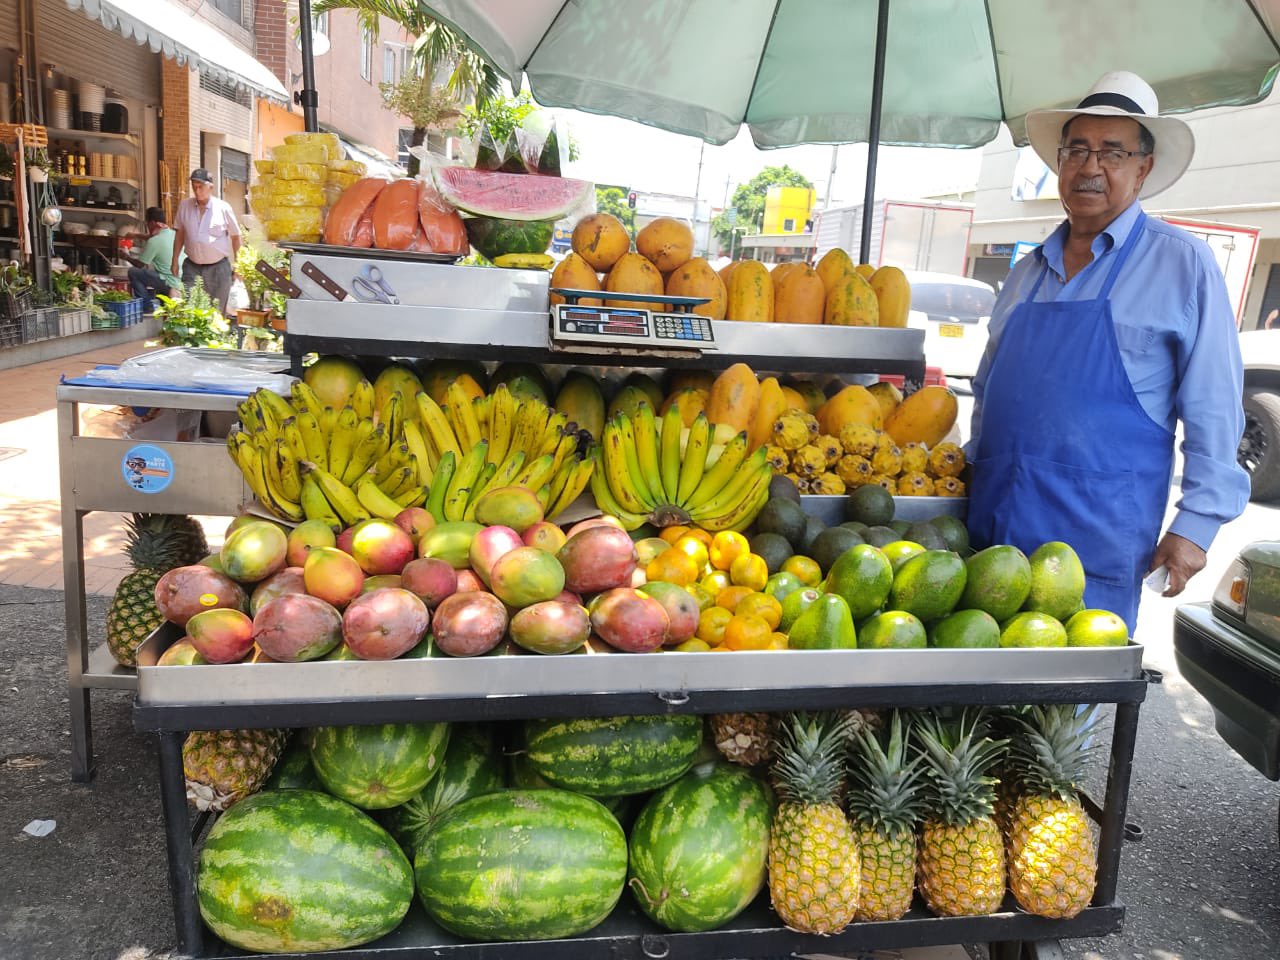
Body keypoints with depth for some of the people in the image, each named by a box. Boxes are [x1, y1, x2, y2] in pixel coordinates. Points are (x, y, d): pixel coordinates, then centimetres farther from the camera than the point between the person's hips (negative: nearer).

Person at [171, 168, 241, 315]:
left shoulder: (223, 208, -5)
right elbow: (180, 234, 12)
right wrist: (175, 261, 10)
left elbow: (235, 236, 3)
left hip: (218, 268, -2)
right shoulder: (184, 206, 2)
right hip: (192, 267, 2)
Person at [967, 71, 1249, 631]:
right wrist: (974, 474, 17)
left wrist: (1197, 522, -9)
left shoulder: (1183, 264, -1)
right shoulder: (1028, 271, 13)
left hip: (1099, 534, -5)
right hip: (992, 521, 5)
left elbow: (1213, 410, -4)